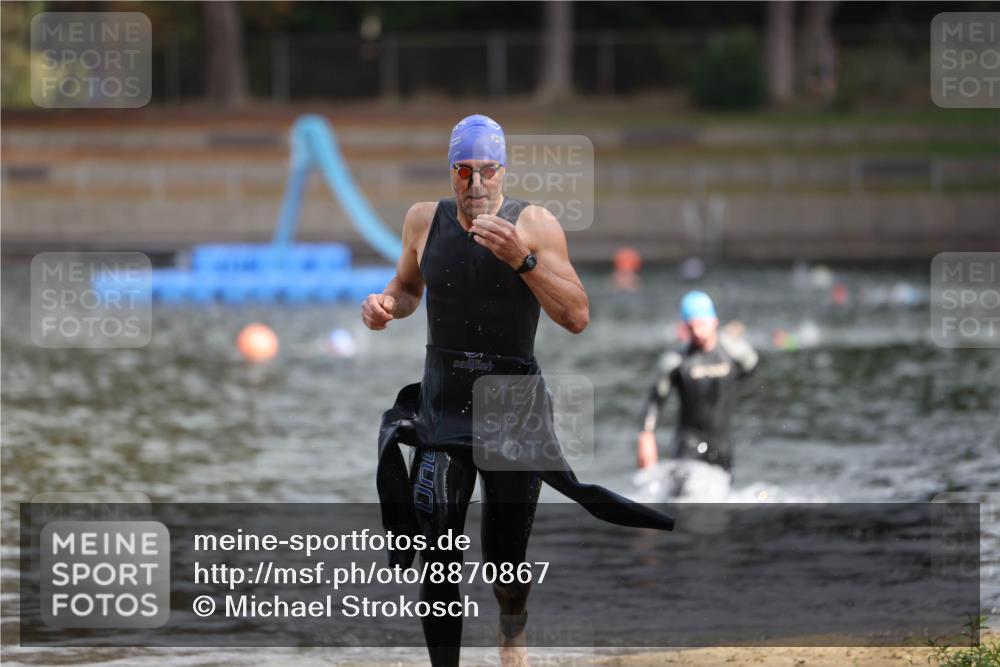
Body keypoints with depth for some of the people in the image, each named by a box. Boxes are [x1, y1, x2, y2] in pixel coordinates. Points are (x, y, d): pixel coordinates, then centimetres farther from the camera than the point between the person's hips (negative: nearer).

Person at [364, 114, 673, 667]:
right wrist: (387, 303, -2)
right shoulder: (424, 220, 2)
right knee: (438, 561, -9)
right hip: (442, 406, 2)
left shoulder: (535, 224, -8)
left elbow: (577, 318, -15)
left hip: (516, 403, -2)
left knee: (506, 565, 2)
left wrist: (522, 259, -28)